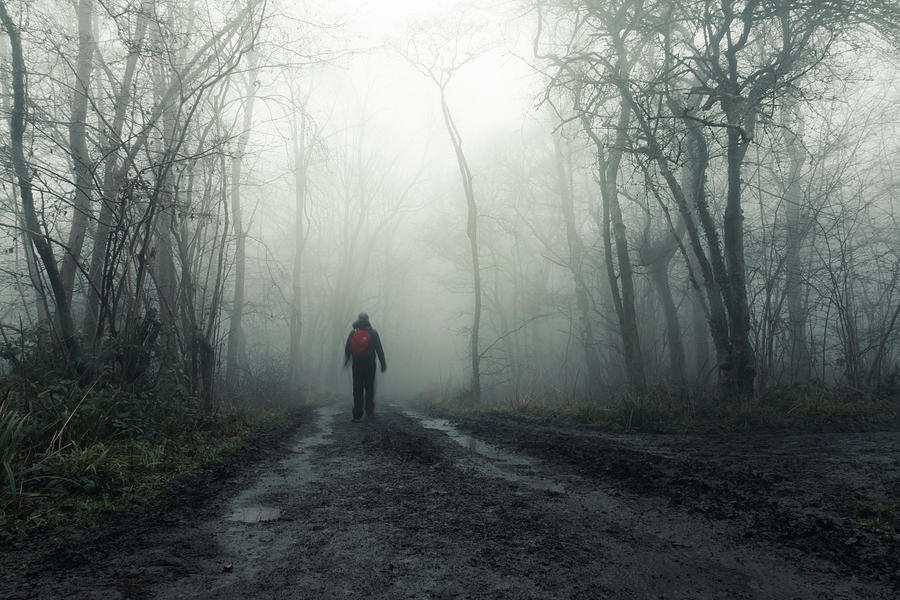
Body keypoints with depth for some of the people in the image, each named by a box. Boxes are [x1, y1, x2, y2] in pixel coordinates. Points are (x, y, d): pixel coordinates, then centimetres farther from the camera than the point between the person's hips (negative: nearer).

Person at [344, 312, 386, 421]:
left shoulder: (353, 333, 2)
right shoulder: (373, 333, -4)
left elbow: (347, 349, 8)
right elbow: (379, 350, -5)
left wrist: (346, 361, 25)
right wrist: (383, 364, 1)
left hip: (356, 366, 1)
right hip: (370, 365, -1)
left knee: (357, 390, 6)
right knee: (369, 388, 11)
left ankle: (357, 414, 5)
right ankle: (369, 412, 9)